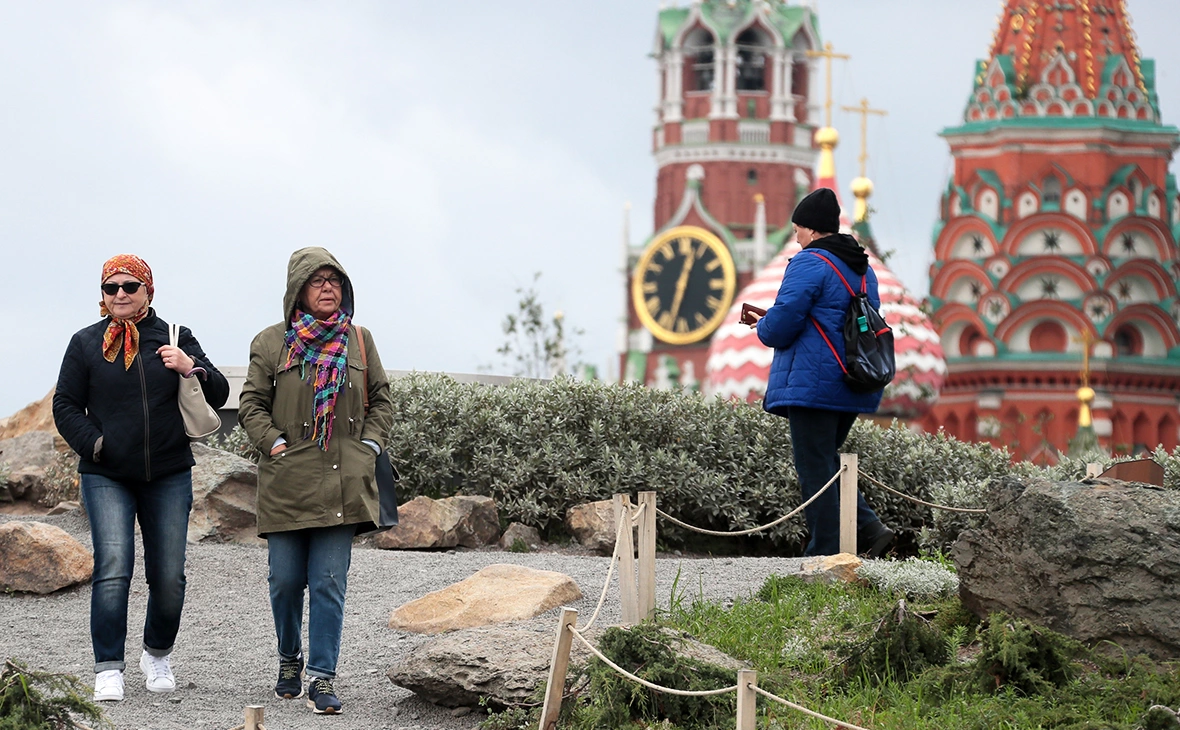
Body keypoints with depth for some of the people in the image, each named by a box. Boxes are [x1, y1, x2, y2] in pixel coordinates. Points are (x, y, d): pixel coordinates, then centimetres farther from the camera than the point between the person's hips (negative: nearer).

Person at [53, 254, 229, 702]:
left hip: (169, 478, 2)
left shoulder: (175, 339, 8)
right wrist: (93, 442, -7)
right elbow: (65, 406, 8)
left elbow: (218, 396, 6)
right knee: (113, 569, -16)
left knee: (169, 577, 4)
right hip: (106, 478, -2)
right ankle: (108, 670, -13)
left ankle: (158, 655, 28)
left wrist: (191, 368, -14)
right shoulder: (86, 344, 6)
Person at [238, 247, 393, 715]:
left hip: (341, 484, 1)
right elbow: (251, 405, 5)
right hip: (287, 482, -1)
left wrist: (370, 445, 4)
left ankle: (321, 678, -3)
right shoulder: (271, 343, 2)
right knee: (286, 580, 6)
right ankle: (289, 662, 28)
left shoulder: (358, 341, 9)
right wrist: (275, 445, -8)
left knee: (330, 583, -5)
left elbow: (381, 400, 17)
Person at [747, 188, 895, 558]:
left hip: (813, 384, -9)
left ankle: (825, 553, -2)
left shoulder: (809, 264, -12)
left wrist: (763, 327, 6)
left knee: (815, 467, -3)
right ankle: (868, 528, 6)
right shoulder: (862, 268, 17)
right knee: (826, 461, 18)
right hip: (853, 386, 9)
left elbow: (782, 323, -19)